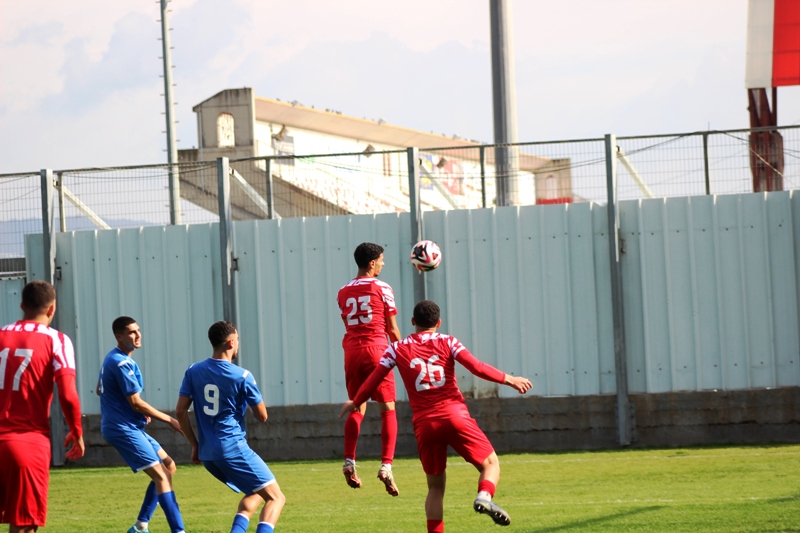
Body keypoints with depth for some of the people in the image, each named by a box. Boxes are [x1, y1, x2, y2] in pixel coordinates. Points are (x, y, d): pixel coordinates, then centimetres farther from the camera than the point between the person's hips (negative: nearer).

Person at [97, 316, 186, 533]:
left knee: (168, 466, 14)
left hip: (131, 427, 10)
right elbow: (136, 403, -20)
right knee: (161, 476, -15)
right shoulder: (122, 363, -18)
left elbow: (100, 390, 26)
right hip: (124, 429, -10)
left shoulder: (112, 359, 13)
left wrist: (140, 413, 19)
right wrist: (169, 420, -12)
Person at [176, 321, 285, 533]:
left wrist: (195, 445, 14)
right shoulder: (242, 376, -9)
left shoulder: (194, 372, 5)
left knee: (255, 493, 24)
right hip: (234, 449, -7)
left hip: (207, 453, 7)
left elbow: (181, 411, 5)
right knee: (276, 497, 0)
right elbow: (262, 416, -1)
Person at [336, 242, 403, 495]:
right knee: (388, 408, 0)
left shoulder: (343, 293, 12)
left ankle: (349, 462, 0)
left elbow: (349, 323, 16)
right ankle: (386, 465, -12)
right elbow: (392, 328, 1)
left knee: (357, 408, 14)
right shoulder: (382, 288, 0)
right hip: (376, 349, -4)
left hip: (352, 351, 4)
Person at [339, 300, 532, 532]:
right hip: (454, 415, -2)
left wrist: (355, 402, 26)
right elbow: (476, 367, -5)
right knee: (490, 463, 7)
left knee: (435, 487, 14)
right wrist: (508, 379, 3)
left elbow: (374, 380, 11)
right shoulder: (447, 343, 6)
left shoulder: (398, 349, 10)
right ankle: (484, 497, -24)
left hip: (424, 424, 2)